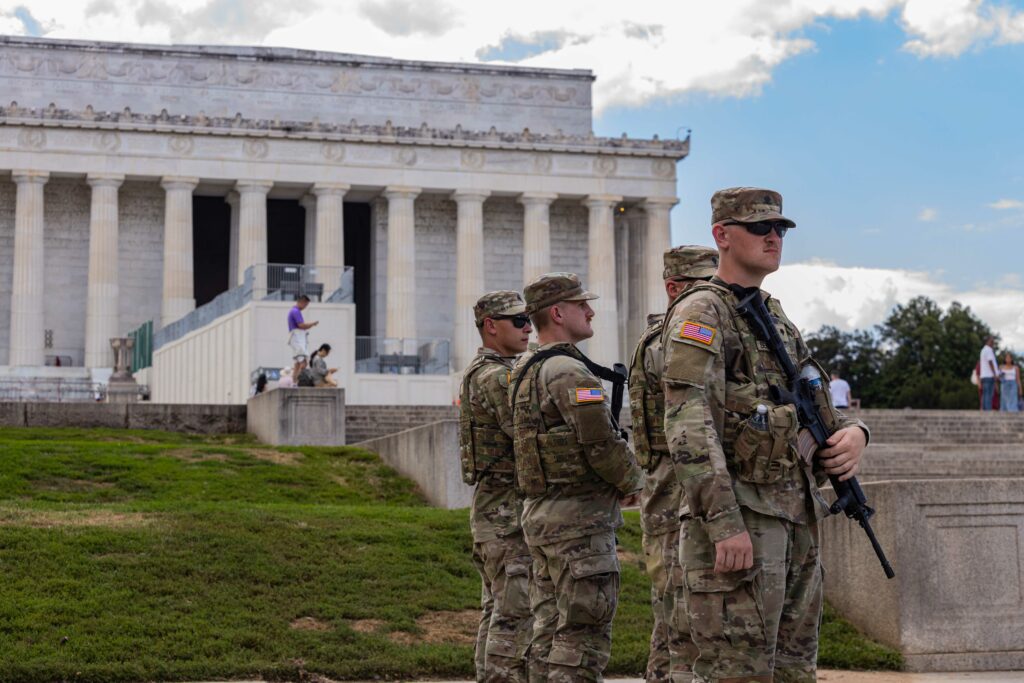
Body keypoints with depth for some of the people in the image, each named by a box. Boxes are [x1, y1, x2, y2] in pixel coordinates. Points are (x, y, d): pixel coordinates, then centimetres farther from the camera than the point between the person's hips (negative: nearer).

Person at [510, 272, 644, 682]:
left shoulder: (527, 372, 15)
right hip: (578, 517, -10)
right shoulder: (569, 371, -16)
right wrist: (634, 482, -1)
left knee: (550, 632, 12)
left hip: (540, 511, 10)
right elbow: (602, 444, -20)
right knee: (583, 635, -7)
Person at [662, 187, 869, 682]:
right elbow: (689, 428, -18)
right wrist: (725, 525, -25)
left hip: (798, 523, 9)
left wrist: (851, 433, 1)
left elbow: (816, 410, 25)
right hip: (736, 523, -9)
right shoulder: (701, 314, -8)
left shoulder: (778, 320, 19)